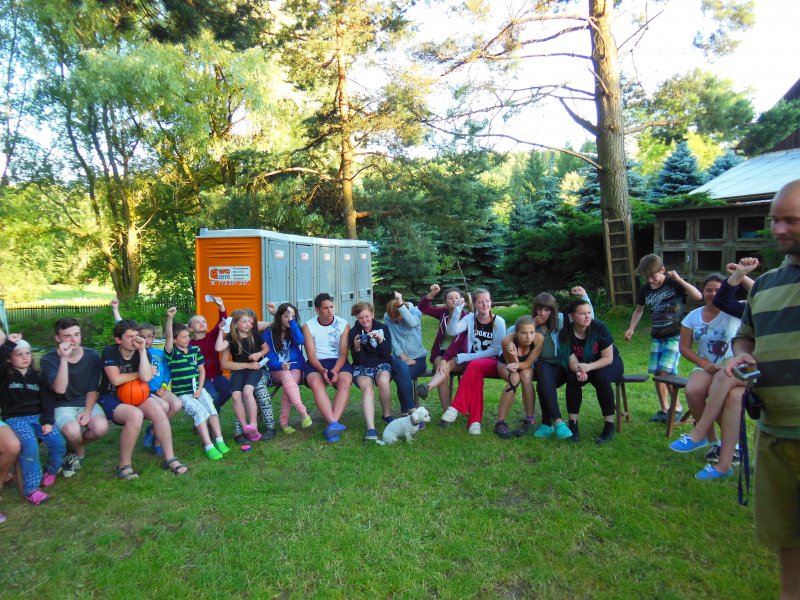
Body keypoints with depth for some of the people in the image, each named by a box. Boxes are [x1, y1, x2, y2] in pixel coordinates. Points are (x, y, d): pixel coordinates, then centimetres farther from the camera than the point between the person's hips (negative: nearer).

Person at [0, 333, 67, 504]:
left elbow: (46, 399, 5)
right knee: (30, 445, -31)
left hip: (37, 416, 3)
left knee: (58, 443, -19)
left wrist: (47, 421, -7)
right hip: (15, 418, -3)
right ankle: (30, 489, -19)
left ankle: (51, 470, 14)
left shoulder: (37, 376, 12)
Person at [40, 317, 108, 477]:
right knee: (73, 431, -35)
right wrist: (63, 359, -31)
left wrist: (87, 411, -16)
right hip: (62, 406, -2)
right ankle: (79, 452, 5)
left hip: (87, 403, 2)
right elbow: (60, 389, -25)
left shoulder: (92, 356, -4)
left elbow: (93, 389, 0)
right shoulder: (48, 360, -11)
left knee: (101, 428, -29)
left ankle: (73, 448, 8)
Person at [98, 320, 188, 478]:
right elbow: (116, 379, -23)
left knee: (158, 410, -26)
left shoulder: (142, 352, -3)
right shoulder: (109, 352, -13)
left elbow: (146, 378, -20)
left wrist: (142, 350, -21)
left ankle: (170, 458, -16)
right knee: (135, 415, -35)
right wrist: (139, 374, -11)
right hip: (110, 398, -4)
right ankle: (124, 465, -18)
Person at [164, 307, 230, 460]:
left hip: (198, 389, 4)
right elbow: (168, 336, -22)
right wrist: (170, 318, -37)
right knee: (200, 411, -26)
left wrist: (200, 389, 0)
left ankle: (219, 440, -21)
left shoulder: (195, 350, 8)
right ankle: (208, 447, -27)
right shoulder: (172, 353, -4)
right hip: (182, 393, -4)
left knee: (210, 407, -22)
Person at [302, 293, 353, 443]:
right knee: (316, 383, -33)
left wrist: (335, 370, -22)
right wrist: (323, 371, -22)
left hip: (338, 362, 0)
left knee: (346, 380, -32)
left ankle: (332, 424, -38)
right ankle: (334, 424, -43)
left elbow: (343, 353, -3)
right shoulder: (308, 326, 4)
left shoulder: (343, 324, 4)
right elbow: (311, 355, -3)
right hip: (316, 363, 0)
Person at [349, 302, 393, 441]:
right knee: (367, 387, -31)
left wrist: (380, 340, -21)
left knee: (383, 381, -32)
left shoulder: (383, 328, 2)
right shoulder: (353, 333, -1)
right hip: (362, 366, 0)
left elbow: (387, 354, -4)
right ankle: (370, 428, -42)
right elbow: (358, 360, -5)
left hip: (382, 363, 1)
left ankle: (387, 415, -8)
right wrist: (357, 349, -26)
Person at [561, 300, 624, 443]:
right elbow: (572, 362, -15)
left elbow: (608, 358, -19)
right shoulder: (565, 334, -15)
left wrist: (588, 367, -36)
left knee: (601, 378, -34)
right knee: (572, 378, -28)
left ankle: (609, 426, -22)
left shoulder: (599, 328, -22)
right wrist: (579, 370, -39)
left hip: (609, 364, -2)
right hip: (584, 365, 2)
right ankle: (572, 424, -18)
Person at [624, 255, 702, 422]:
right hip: (656, 337, 5)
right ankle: (664, 409, 16)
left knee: (666, 372, -15)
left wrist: (679, 279, -24)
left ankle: (677, 407, 3)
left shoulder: (673, 283, -10)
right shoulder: (645, 290, 4)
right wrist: (631, 328, 5)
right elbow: (638, 310, 18)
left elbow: (698, 296, -21)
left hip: (675, 335, -5)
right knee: (656, 373, 4)